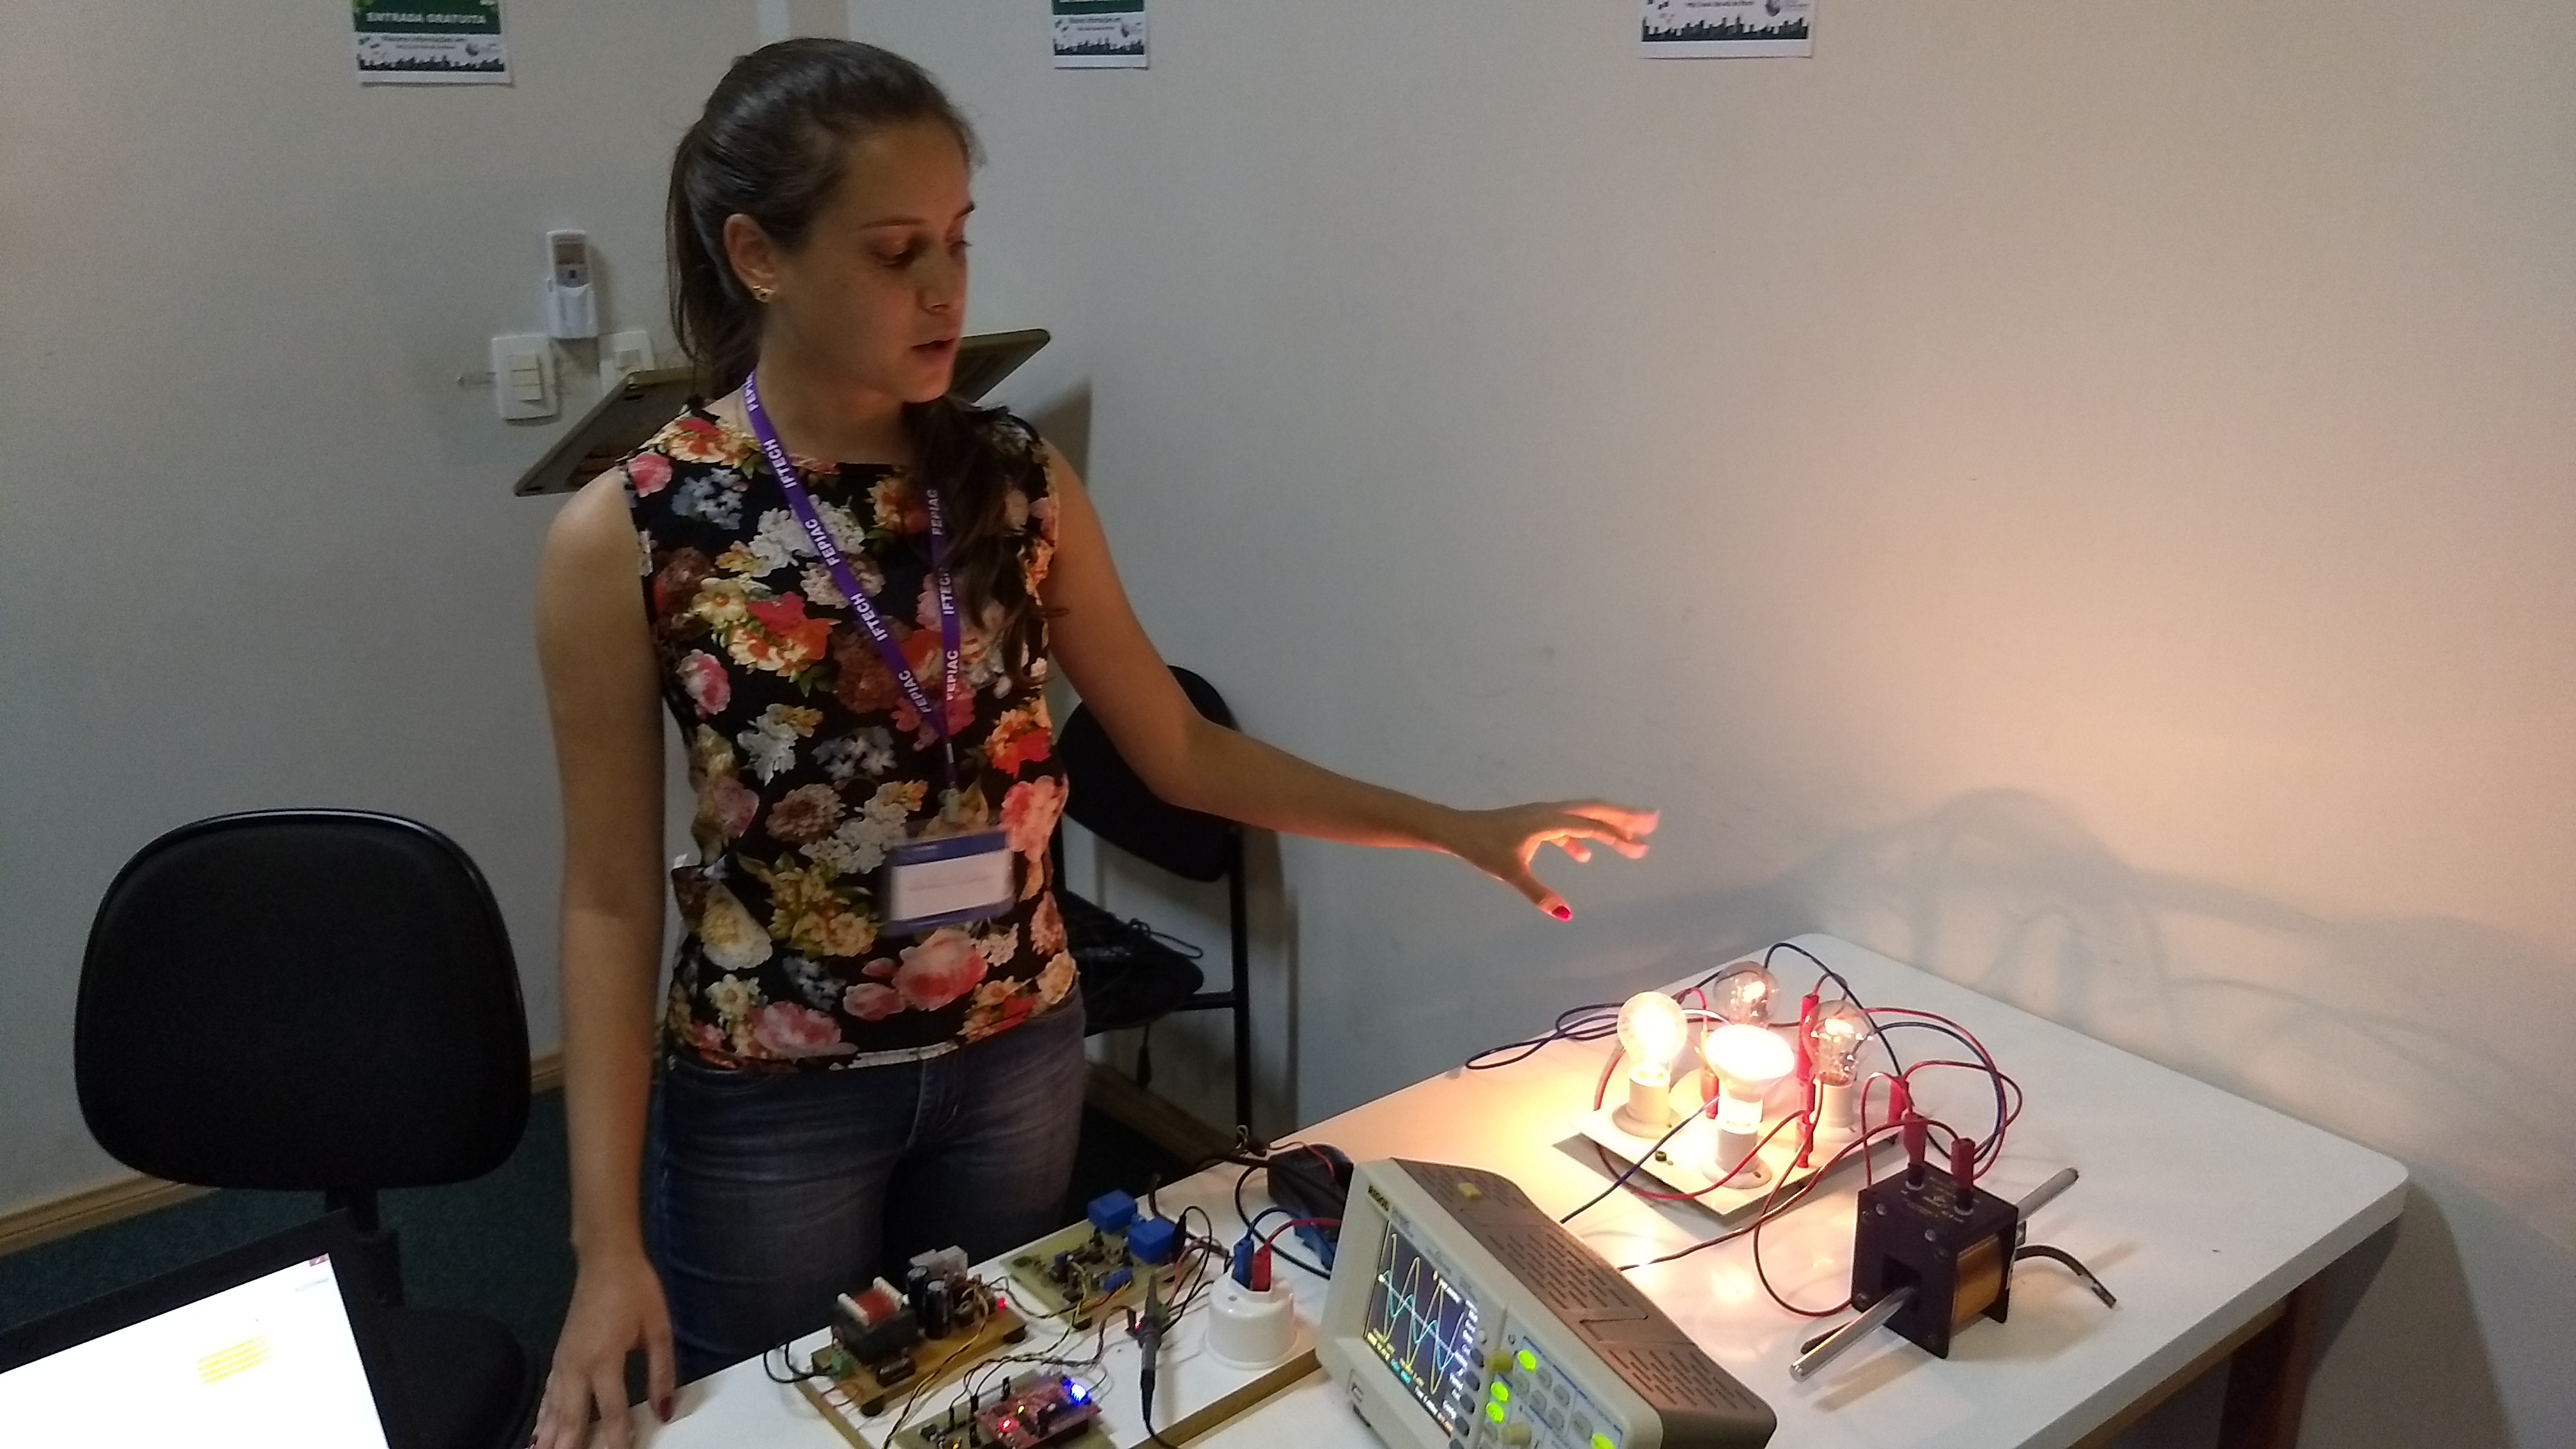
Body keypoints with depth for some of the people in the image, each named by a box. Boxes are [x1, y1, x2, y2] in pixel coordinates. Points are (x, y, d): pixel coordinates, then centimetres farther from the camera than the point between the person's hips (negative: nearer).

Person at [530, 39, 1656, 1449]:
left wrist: (1457, 829, -3)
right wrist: (607, 1242, -13)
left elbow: (1177, 749, 2)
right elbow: (611, 896, -10)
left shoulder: (1018, 482, -6)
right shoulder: (627, 535, -15)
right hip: (771, 1098, -2)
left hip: (1018, 1053, 3)